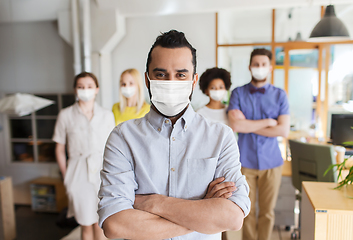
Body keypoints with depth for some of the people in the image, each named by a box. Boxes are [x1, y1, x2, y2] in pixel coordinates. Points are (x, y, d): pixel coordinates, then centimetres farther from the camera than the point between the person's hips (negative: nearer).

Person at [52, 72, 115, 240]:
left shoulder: (107, 115, 6)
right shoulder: (65, 115, 3)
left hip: (102, 170, 1)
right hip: (79, 174, 0)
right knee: (86, 224, 8)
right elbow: (60, 150, 7)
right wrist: (66, 176, 4)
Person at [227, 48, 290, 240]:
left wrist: (248, 125, -11)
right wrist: (268, 122, -10)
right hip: (245, 161, -1)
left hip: (271, 161, 1)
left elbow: (283, 130, -8)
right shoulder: (238, 93, 0)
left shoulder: (279, 95, 2)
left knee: (267, 211, 12)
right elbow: (235, 125, -15)